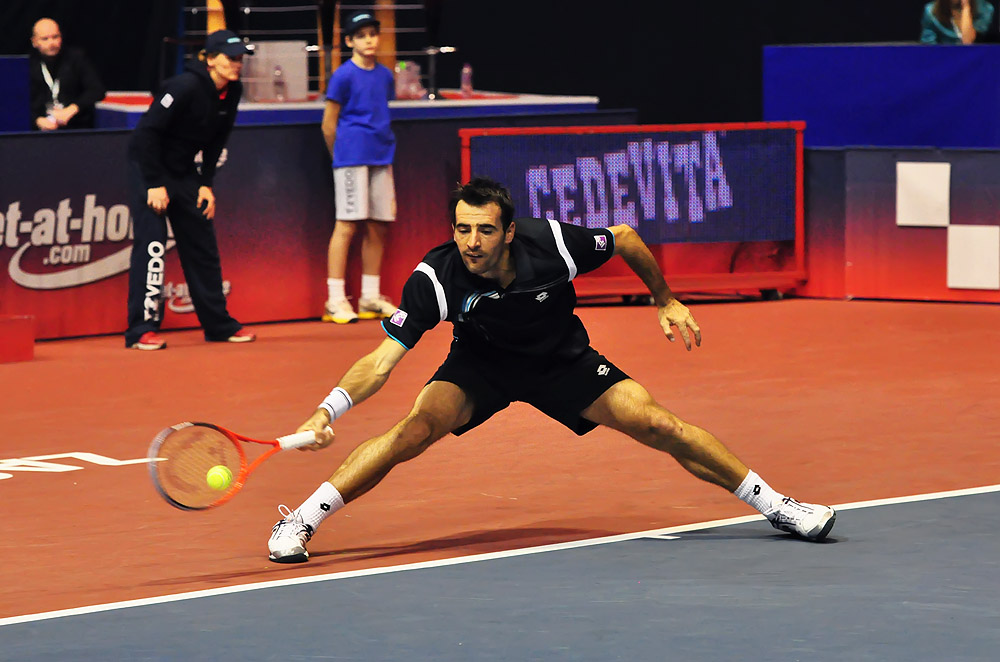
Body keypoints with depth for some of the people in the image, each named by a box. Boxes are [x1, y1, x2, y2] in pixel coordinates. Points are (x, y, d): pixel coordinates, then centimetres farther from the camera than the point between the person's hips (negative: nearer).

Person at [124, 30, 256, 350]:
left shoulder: (232, 92, -2)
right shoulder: (186, 86, -25)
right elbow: (148, 131, -24)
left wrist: (206, 184, 4)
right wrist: (155, 184, -23)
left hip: (184, 171, 8)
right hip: (147, 164, -8)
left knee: (203, 244, 10)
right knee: (152, 242, -14)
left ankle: (218, 324, 19)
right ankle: (142, 329, -14)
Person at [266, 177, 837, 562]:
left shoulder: (553, 245, -31)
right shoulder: (436, 278, -32)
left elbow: (626, 238, -10)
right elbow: (383, 358, -32)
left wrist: (666, 301, 0)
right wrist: (328, 410, -46)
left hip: (562, 361, 1)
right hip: (480, 364, -1)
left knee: (657, 425, -10)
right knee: (416, 429, -27)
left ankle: (773, 504, 6)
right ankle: (300, 520, -16)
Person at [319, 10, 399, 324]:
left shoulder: (385, 75, 13)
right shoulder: (343, 76, -5)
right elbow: (328, 126, -2)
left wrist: (385, 148, 15)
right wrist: (341, 158, 3)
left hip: (381, 157, 6)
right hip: (352, 157, -6)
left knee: (378, 227, 6)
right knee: (347, 225, -8)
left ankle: (370, 298, 14)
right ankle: (336, 300, -6)